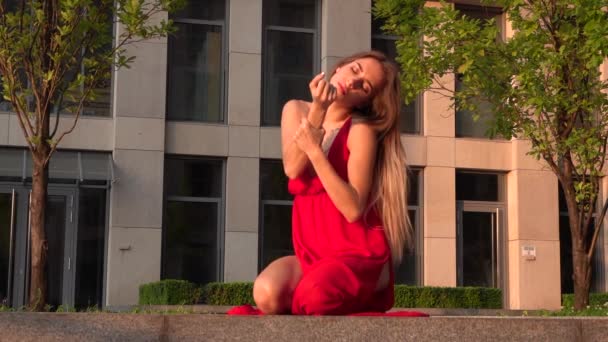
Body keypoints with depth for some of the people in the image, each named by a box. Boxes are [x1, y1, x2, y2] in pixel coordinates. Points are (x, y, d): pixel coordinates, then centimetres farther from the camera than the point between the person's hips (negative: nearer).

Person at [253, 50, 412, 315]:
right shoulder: (296, 110, 7)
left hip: (359, 254, -4)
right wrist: (317, 111, -20)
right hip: (311, 253, 4)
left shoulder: (361, 130, -8)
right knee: (267, 293, -28)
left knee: (313, 295, -34)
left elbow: (354, 209, -17)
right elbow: (293, 170, -12)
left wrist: (315, 151, -20)